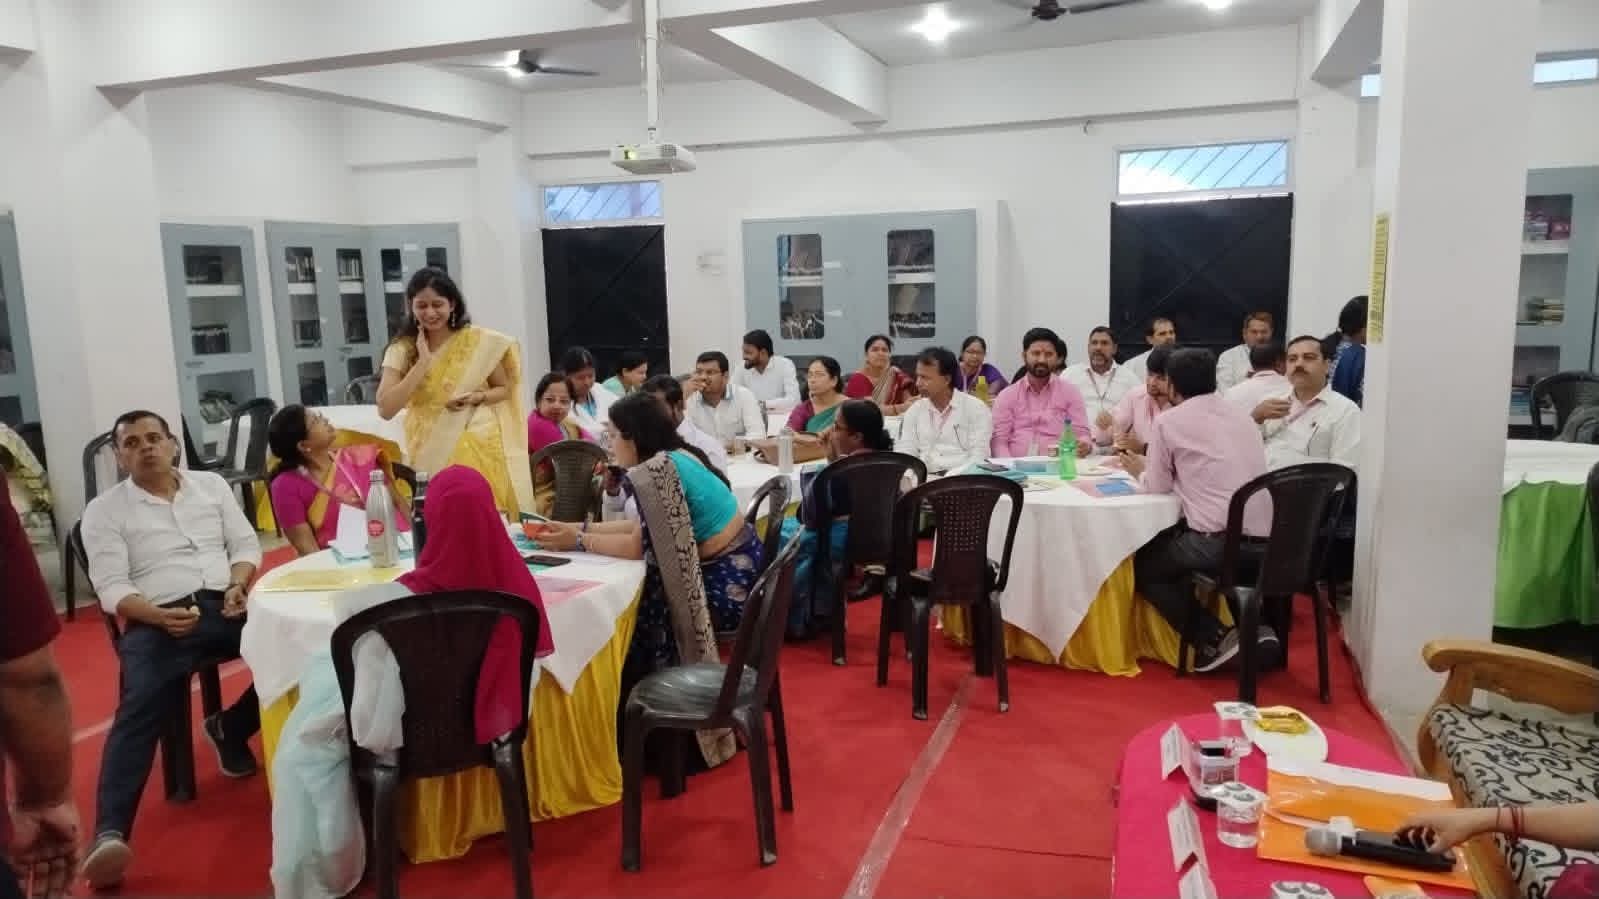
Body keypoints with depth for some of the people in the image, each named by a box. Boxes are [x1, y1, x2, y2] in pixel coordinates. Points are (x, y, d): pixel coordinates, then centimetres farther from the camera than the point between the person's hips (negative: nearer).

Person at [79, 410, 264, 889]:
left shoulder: (212, 484, 16)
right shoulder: (104, 510, 7)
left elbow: (246, 544, 14)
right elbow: (111, 587, -2)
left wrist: (238, 584, -8)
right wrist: (159, 615, -21)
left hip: (227, 604, 3)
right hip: (157, 618, -3)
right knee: (138, 710, -28)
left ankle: (230, 727, 2)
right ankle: (110, 834, -38)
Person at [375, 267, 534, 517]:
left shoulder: (480, 341, -2)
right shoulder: (402, 350, -1)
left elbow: (505, 389, 10)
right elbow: (386, 409, -12)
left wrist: (477, 397, -11)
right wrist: (423, 361, -15)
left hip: (479, 450, 0)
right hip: (431, 456, 0)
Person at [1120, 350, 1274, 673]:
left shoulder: (1168, 420, 0)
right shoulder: (1241, 415, 19)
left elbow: (1158, 487, 5)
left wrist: (1141, 472, 27)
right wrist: (1151, 468, 34)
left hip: (1219, 540, -7)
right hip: (1266, 539, 7)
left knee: (1143, 564, 18)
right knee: (1166, 550, 31)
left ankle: (1214, 638, 4)